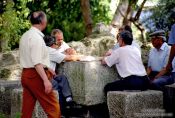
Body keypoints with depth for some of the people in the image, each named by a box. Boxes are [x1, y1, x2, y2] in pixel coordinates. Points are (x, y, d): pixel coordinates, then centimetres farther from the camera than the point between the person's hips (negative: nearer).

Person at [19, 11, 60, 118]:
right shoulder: (36, 37, -15)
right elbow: (36, 62, -22)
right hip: (36, 75, -9)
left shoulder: (26, 36, 14)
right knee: (54, 108, -3)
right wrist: (46, 80, -26)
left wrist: (47, 68, 29)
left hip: (26, 74, 10)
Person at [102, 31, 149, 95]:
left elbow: (104, 62, 10)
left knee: (107, 88, 9)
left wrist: (107, 57, 32)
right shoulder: (136, 50, 18)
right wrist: (112, 55, 39)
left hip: (131, 82, -7)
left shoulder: (119, 51, 3)